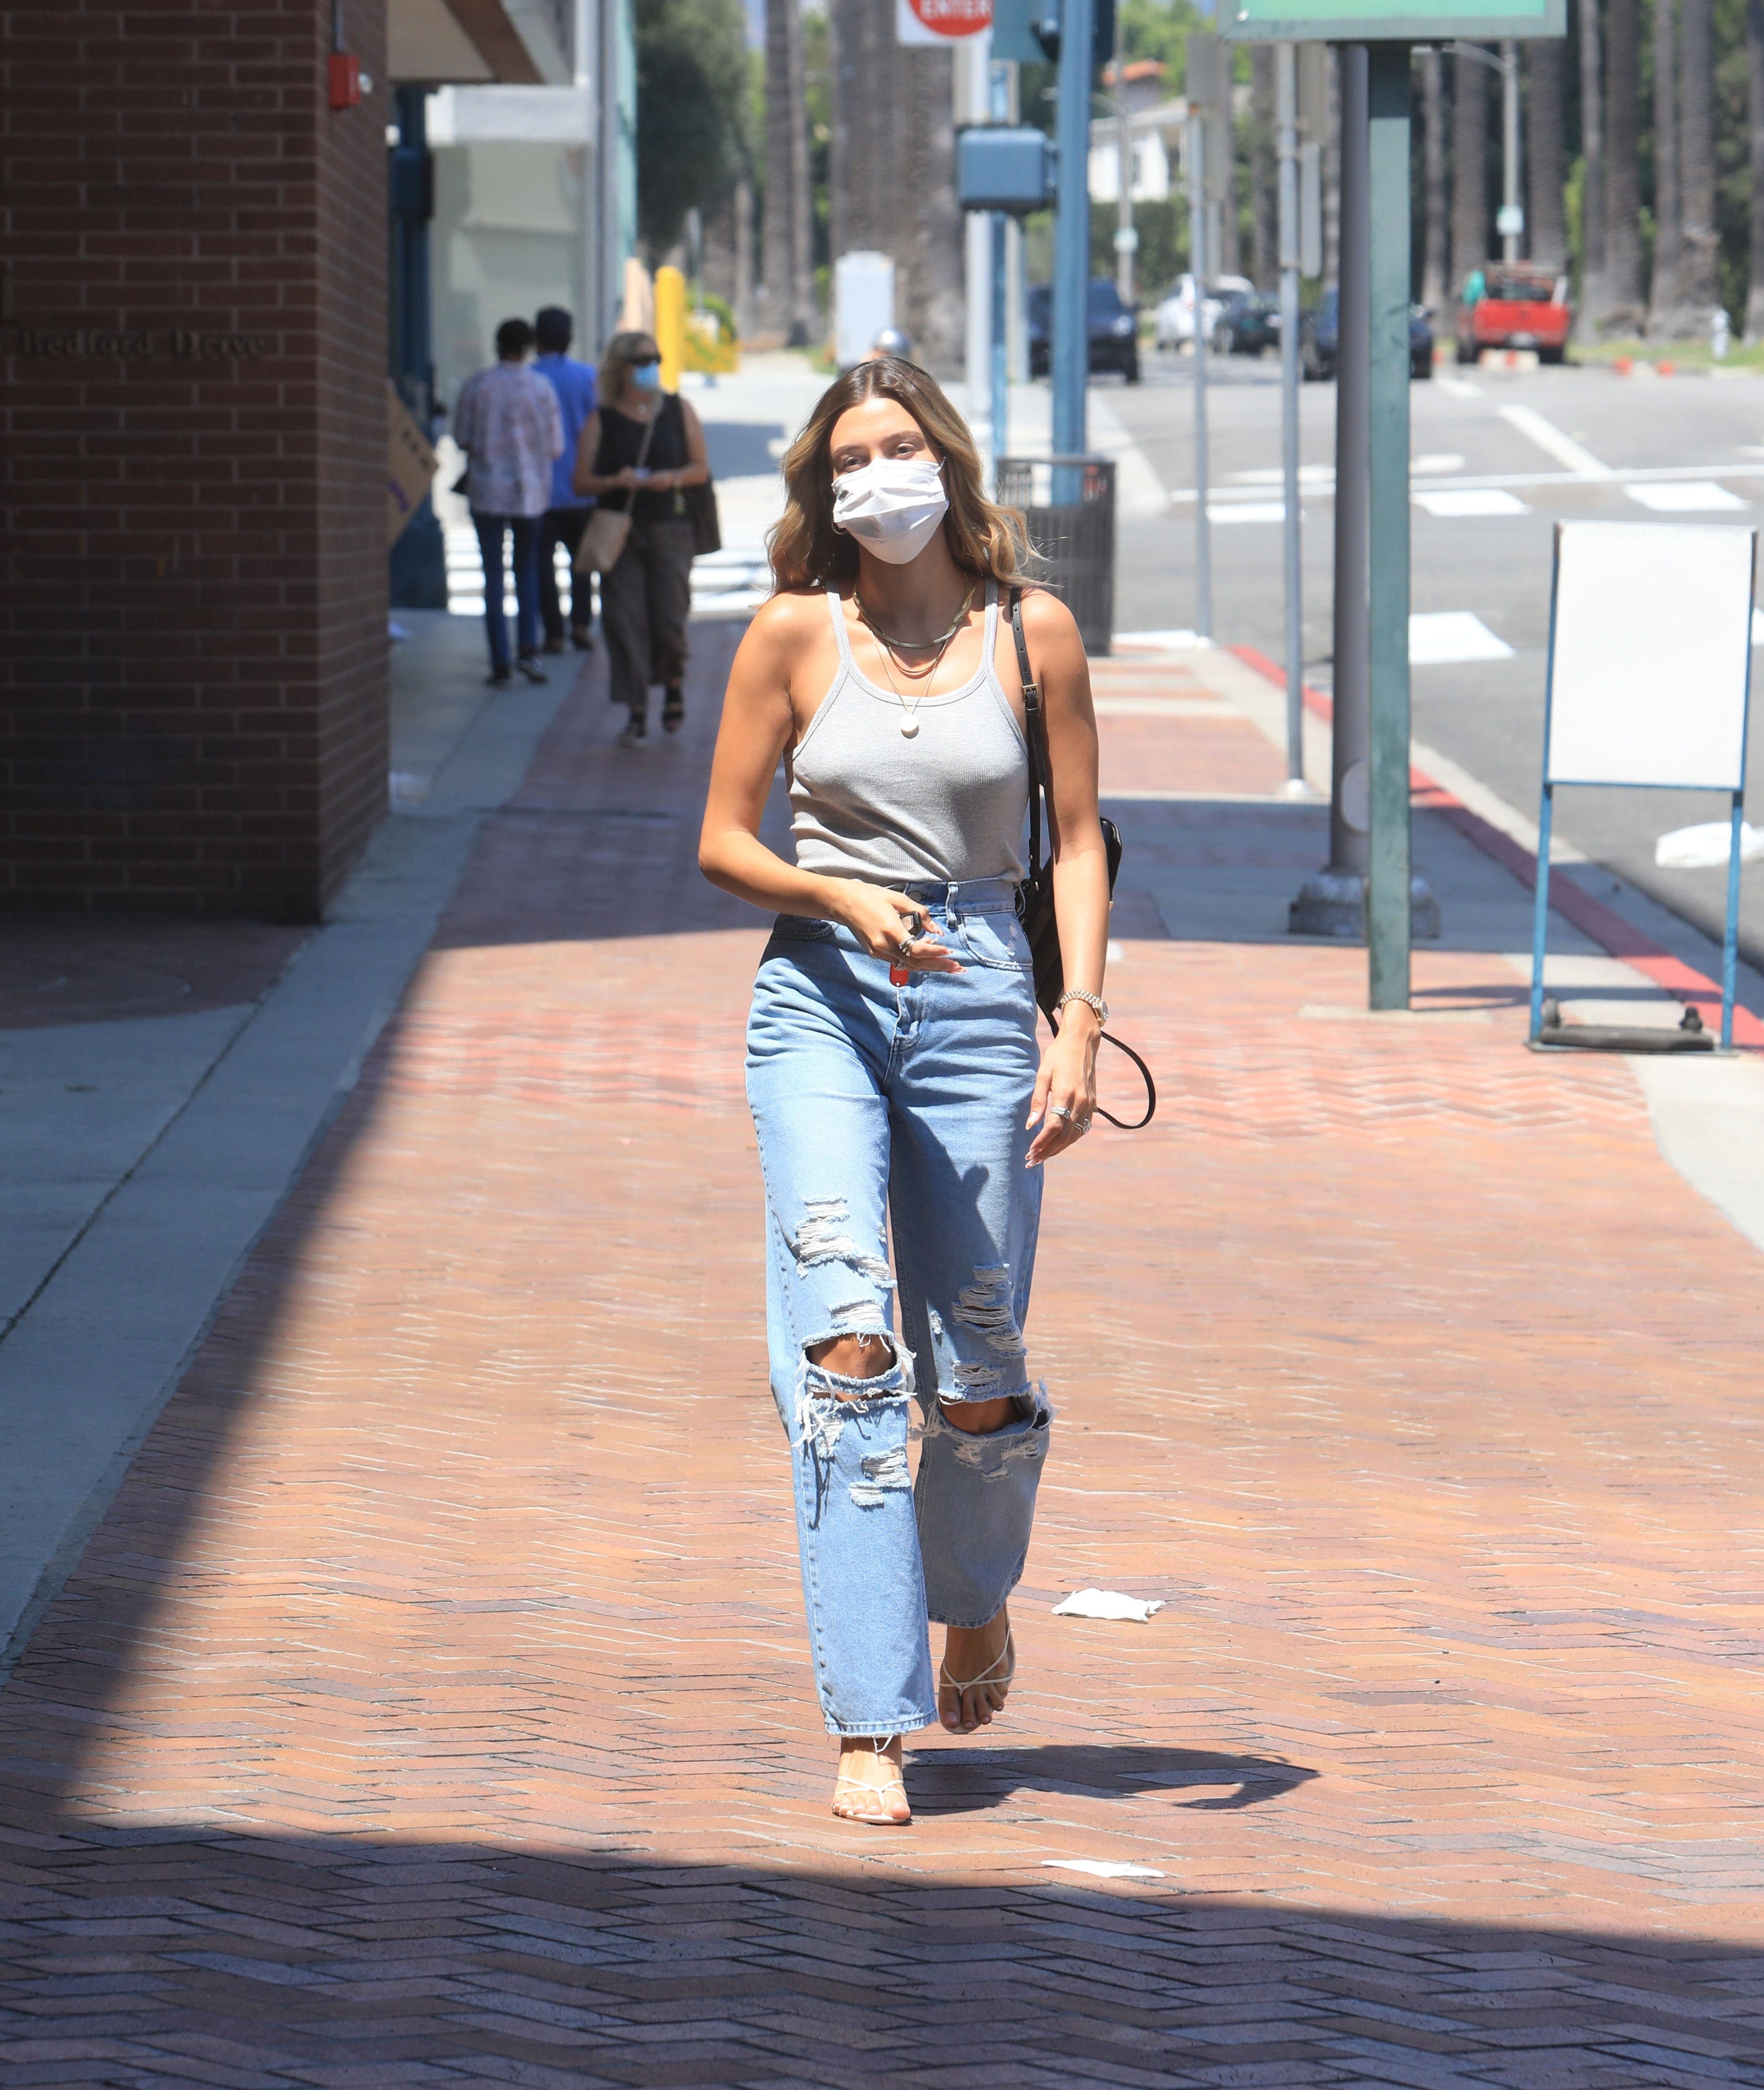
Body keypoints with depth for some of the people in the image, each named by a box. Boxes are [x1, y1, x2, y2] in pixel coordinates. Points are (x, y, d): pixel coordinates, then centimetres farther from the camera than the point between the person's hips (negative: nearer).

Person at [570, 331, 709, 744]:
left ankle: (674, 681, 27)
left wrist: (673, 479, -12)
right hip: (621, 534, 0)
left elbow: (701, 468, 8)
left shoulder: (678, 411, 7)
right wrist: (615, 482, -18)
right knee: (625, 620, -6)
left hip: (670, 528, 0)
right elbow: (580, 481, 1)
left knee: (668, 619, -5)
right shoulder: (602, 421, 3)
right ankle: (637, 713, 0)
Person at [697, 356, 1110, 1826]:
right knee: (845, 1345, -15)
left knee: (978, 1380, 4)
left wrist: (1081, 1023, -5)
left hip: (978, 1001, 1)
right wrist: (844, 898, -12)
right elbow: (723, 842, 6)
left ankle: (975, 1593, 39)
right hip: (821, 1000, -1)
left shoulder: (1032, 634, 3)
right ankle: (872, 1729, -13)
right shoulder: (794, 634, 2)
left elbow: (1078, 842, 6)